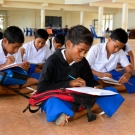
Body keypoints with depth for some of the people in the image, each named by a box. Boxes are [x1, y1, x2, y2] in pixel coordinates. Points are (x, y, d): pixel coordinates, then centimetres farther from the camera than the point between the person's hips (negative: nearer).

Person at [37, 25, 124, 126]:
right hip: (58, 99, -6)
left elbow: (90, 81, 16)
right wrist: (69, 83, -15)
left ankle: (75, 114, -31)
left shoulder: (83, 62, 5)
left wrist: (97, 87, -9)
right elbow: (41, 88, -14)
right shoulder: (53, 61, -9)